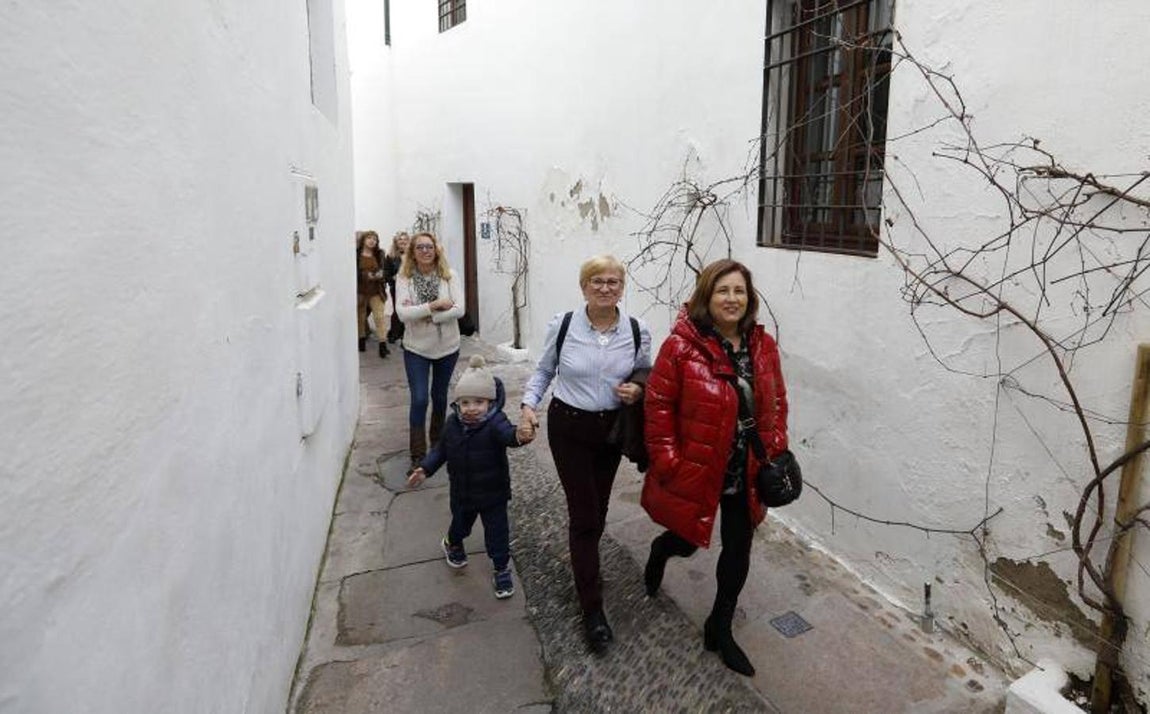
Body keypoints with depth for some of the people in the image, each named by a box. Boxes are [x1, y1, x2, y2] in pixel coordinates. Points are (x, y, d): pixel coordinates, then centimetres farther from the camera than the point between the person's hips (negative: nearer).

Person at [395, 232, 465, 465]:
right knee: (419, 399, -5)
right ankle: (417, 453, 6)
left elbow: (459, 309, -15)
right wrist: (434, 306, -23)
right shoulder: (404, 278, -8)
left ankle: (438, 441, 39)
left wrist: (425, 315, -20)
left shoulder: (449, 275, -7)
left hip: (447, 346, 2)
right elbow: (402, 313, -18)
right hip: (416, 349, -1)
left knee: (439, 395, 17)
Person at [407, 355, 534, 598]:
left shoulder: (495, 422, -25)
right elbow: (441, 449, 6)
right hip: (462, 492, 4)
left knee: (497, 532, 6)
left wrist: (519, 436, -71)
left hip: (493, 493, -4)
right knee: (460, 523, 27)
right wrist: (425, 468, -3)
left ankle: (501, 569, 29)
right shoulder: (453, 423, -9)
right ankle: (453, 544, 60)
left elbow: (507, 433, -48)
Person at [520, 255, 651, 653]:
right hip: (568, 428, -2)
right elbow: (544, 370, 3)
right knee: (585, 513, -2)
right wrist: (529, 404, -10)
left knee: (597, 508, 19)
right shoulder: (562, 326, -12)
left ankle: (584, 564, 50)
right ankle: (592, 608, 11)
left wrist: (638, 392, -15)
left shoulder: (637, 332, -8)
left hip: (612, 429, 3)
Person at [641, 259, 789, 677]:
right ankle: (661, 549, 54)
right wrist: (667, 461, -17)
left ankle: (720, 630, 37)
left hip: (746, 473, 5)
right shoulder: (682, 346, -17)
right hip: (695, 470, -5)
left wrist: (776, 450, 2)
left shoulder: (763, 346, 0)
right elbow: (659, 405, -14)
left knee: (738, 549, 14)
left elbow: (776, 403, 10)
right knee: (687, 542, 14)